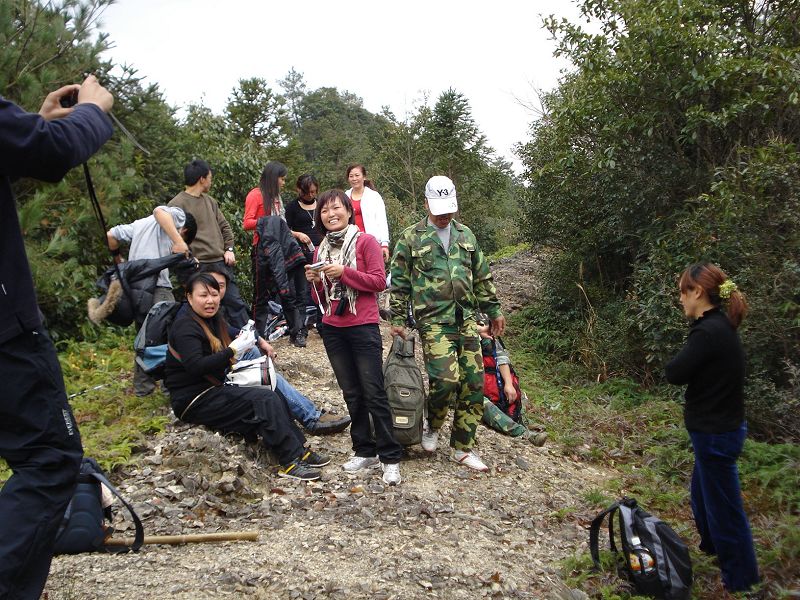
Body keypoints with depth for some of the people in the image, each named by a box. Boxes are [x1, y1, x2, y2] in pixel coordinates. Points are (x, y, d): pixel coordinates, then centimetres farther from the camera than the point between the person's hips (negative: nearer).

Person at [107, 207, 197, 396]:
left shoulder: (139, 224, 30)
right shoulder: (177, 215, 10)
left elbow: (110, 235, 24)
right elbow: (160, 211, -14)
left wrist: (118, 259, 36)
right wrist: (179, 242, -20)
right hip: (157, 286, -7)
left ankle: (142, 386, 24)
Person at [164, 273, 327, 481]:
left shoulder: (215, 321, 16)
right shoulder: (185, 326, -13)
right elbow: (195, 367, -26)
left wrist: (258, 340, 15)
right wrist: (232, 350, -25)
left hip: (213, 390, 9)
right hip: (194, 401, -9)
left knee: (273, 397, -8)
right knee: (265, 399, -20)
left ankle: (299, 450, -7)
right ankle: (291, 462, -18)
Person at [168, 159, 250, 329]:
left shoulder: (210, 201, 16)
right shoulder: (176, 205, -7)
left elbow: (224, 226, 22)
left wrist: (229, 249, 9)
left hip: (221, 262, 7)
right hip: (199, 266, -7)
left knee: (236, 302, 8)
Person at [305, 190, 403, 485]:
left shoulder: (365, 241, -4)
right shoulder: (321, 250, 13)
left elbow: (379, 281, -10)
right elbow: (323, 296, 17)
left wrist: (344, 272, -19)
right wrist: (316, 281, -5)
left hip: (363, 327, -6)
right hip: (332, 328, 6)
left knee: (374, 393, -5)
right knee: (352, 394, 11)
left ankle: (390, 458, 1)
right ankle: (364, 451, 20)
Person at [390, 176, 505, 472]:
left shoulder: (465, 235, 15)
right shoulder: (411, 238, 2)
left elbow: (482, 277, 20)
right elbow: (399, 283, 2)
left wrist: (494, 310, 18)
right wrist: (398, 319, -2)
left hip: (467, 320, 5)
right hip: (434, 322, -5)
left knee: (473, 383, 2)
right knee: (446, 378, -19)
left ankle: (463, 448, 15)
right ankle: (431, 426, 13)